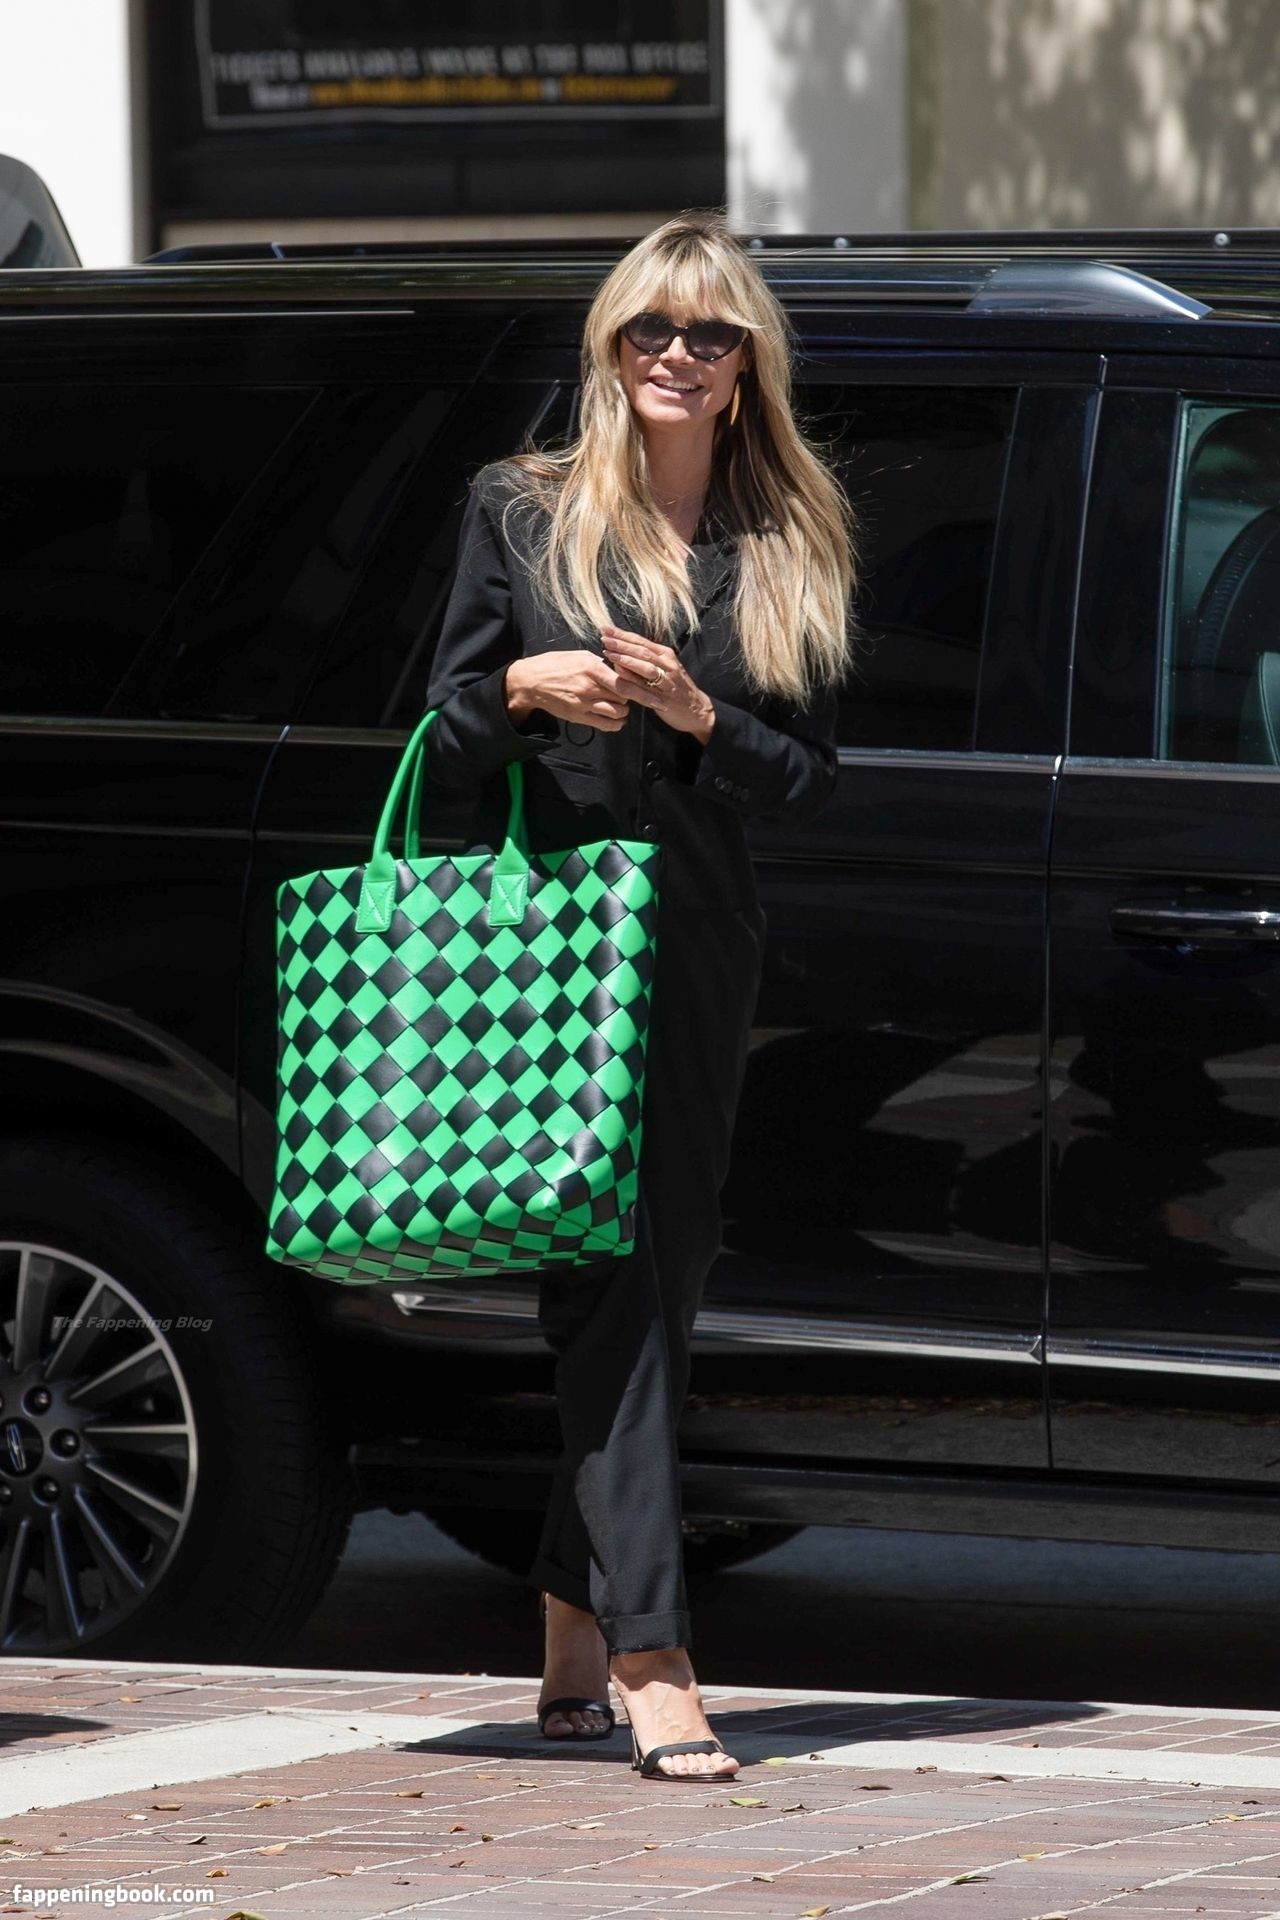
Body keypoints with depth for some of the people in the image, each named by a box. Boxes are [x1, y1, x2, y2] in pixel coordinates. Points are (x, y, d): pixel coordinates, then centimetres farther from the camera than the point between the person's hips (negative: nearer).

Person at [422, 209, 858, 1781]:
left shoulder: (789, 549, 13)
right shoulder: (522, 511, 8)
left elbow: (810, 779, 8)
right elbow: (445, 736, 9)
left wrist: (695, 715, -10)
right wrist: (524, 688, -12)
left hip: (702, 944, 4)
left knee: (659, 1279, 6)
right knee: (611, 1289, -13)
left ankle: (575, 1635, 18)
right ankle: (651, 1661, -21)